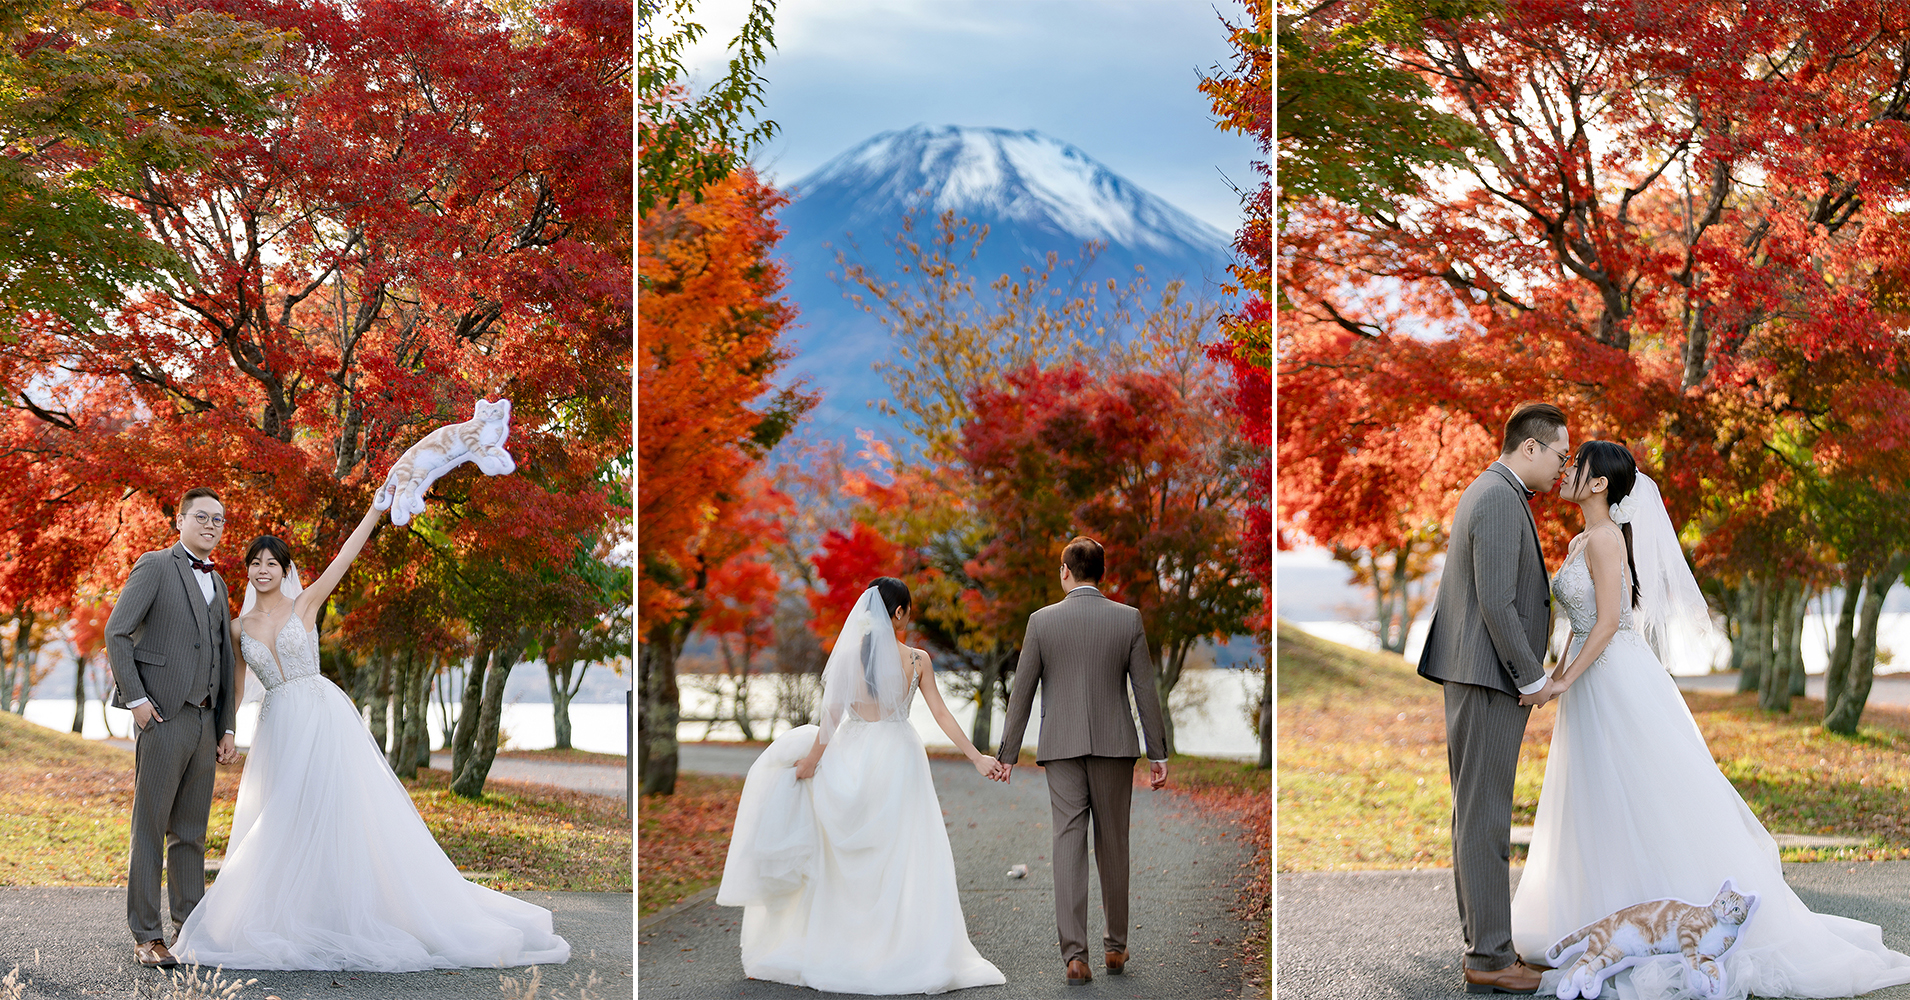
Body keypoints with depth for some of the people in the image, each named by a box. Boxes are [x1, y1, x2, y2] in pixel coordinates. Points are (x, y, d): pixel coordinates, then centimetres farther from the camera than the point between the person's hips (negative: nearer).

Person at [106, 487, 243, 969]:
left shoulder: (217, 583, 19)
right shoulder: (155, 567, -3)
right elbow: (116, 633, -9)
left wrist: (227, 727, 15)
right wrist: (135, 699, -13)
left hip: (204, 721, 7)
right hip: (162, 717, -7)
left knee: (191, 832, 10)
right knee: (150, 829, -3)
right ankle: (146, 938, 0)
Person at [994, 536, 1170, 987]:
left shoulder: (1042, 621, -2)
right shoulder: (1129, 619, -1)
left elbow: (1022, 693, 0)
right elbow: (1146, 690, 0)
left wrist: (1007, 754, 7)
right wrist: (1158, 754, 6)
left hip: (1062, 748, -1)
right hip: (1114, 746, 1)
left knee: (1068, 847, -2)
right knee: (1113, 847, 12)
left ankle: (1074, 954, -8)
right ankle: (1115, 946, 21)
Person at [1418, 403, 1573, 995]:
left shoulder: (1492, 493, 17)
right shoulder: (1499, 501, -16)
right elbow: (1496, 604, -21)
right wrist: (1532, 678, -14)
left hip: (1480, 678, 11)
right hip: (1490, 678, -11)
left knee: (1476, 814, 13)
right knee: (1485, 818, -7)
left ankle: (1483, 942, 21)